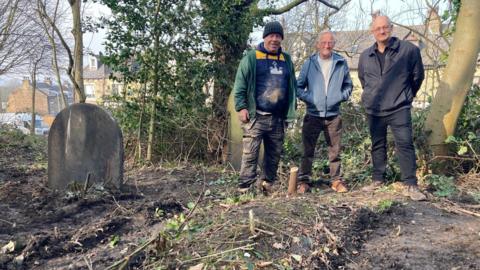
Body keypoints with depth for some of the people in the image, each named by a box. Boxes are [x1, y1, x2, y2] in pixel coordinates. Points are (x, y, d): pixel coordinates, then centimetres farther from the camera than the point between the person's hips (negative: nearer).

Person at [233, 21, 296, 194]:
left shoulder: (286, 60, 15)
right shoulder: (251, 58, 0)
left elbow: (293, 86, 22)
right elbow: (239, 85, -4)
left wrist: (292, 108, 15)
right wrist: (241, 107, -13)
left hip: (278, 118, 5)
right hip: (256, 117, -5)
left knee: (274, 154, 11)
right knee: (250, 154, -7)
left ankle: (267, 185, 24)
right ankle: (244, 189, -1)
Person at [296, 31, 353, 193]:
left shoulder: (341, 63, 5)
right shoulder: (309, 63, 2)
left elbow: (348, 85, 15)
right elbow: (299, 87, 5)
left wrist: (342, 96, -2)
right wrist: (307, 98, -9)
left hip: (333, 115, 1)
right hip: (313, 115, -1)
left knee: (335, 150, 7)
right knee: (308, 150, 2)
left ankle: (336, 180, 18)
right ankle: (304, 180, 11)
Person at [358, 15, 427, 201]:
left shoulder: (409, 50, -4)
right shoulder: (365, 56, 7)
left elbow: (417, 75, 6)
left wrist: (406, 96, 14)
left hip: (399, 109, -4)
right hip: (373, 109, 4)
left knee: (405, 144, -9)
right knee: (377, 145, 12)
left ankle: (410, 185, -4)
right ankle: (377, 180, 23)